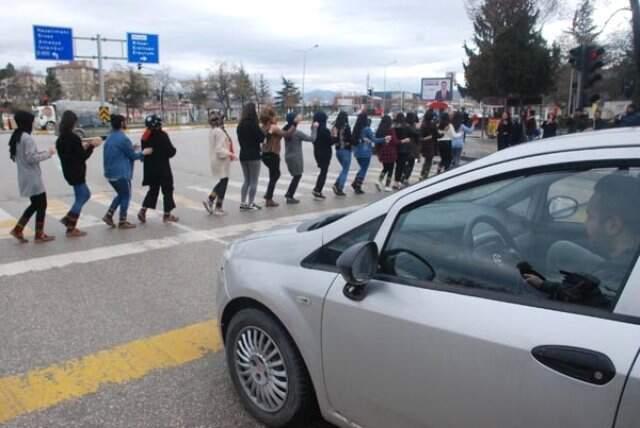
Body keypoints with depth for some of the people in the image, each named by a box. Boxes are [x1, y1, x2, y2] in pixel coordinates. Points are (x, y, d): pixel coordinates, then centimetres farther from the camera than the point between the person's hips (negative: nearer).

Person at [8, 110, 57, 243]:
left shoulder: (16, 137, 12)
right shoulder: (27, 138, -18)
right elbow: (31, 158, -21)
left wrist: (43, 153, 12)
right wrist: (48, 153, -10)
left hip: (25, 177, 9)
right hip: (32, 178, -9)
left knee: (35, 204, 19)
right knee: (41, 205, 2)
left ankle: (18, 229, 15)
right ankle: (39, 235, 9)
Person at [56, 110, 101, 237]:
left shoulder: (60, 139, 8)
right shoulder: (74, 138, -19)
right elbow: (83, 157, -16)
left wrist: (83, 146, 13)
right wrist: (91, 146, -5)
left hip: (68, 172, 9)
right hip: (76, 172, -9)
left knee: (86, 194, 21)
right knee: (80, 198, 2)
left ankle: (68, 219, 17)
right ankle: (71, 229, 4)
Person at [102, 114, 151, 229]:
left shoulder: (110, 138, 11)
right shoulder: (123, 139, -18)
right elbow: (133, 156, -11)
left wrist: (131, 148, 17)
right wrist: (144, 153, 6)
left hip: (110, 173, 9)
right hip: (121, 173, -9)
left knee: (121, 194, 22)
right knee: (126, 196, 5)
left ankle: (109, 215, 13)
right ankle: (122, 222, 10)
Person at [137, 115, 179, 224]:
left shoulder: (145, 137, 3)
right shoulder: (162, 136, -17)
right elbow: (170, 152, -17)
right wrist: (174, 150, 4)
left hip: (150, 168, 6)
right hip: (162, 168, -6)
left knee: (153, 189, 19)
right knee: (167, 190, 7)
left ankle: (143, 210, 7)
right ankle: (167, 215, 12)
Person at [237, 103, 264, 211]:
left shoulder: (240, 125, 7)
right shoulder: (253, 125, -15)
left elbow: (240, 139, 11)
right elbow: (261, 138, -13)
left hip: (243, 155, 7)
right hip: (253, 155, -7)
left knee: (246, 180, 16)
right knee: (253, 181, 1)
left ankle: (243, 203, 15)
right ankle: (250, 204, 1)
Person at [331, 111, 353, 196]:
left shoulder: (335, 127, 2)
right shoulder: (346, 127, -15)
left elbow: (333, 139, 4)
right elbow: (349, 139, -16)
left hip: (338, 150, 6)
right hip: (346, 150, -6)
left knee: (344, 169, 22)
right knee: (345, 171, 5)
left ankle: (336, 184, 7)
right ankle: (340, 189, 2)